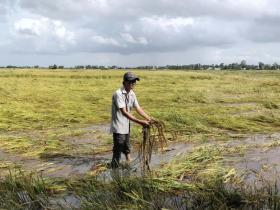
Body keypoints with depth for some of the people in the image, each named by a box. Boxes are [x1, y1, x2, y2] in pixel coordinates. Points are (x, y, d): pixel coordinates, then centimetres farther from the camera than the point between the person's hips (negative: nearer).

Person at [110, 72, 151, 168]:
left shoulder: (132, 94, 4)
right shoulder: (118, 94, -21)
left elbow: (138, 108, 5)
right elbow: (124, 112, -27)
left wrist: (149, 119, -7)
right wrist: (139, 121, -32)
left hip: (127, 126, 8)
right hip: (119, 127, -7)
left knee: (126, 148, 18)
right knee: (118, 149, -3)